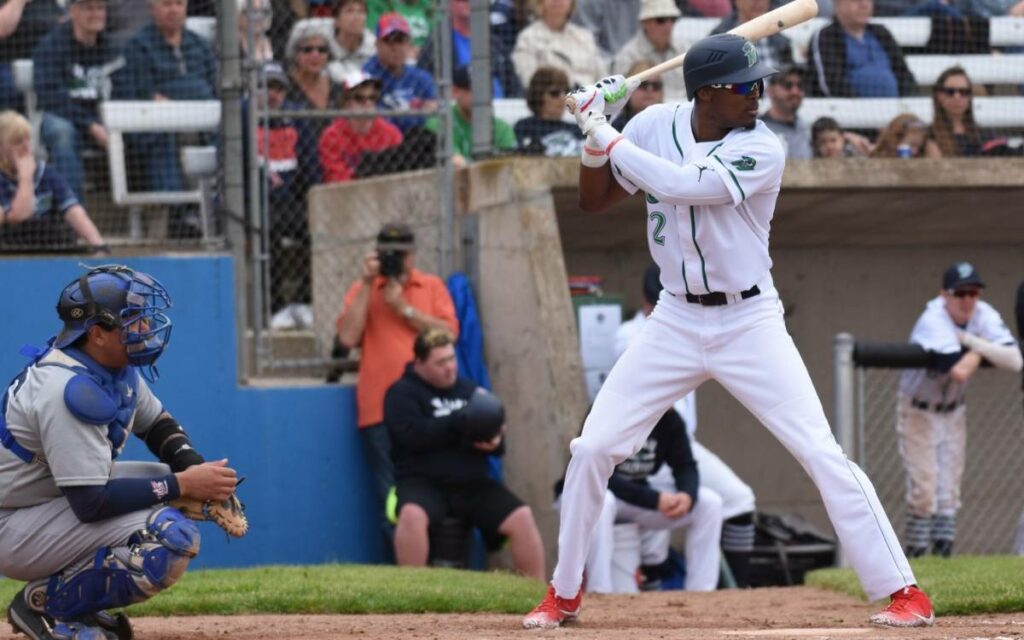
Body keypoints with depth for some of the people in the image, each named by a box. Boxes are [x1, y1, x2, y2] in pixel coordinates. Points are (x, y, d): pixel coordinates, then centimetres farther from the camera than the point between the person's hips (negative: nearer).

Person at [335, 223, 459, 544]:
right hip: (380, 411, -1)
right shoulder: (362, 291, 10)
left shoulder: (432, 287, 12)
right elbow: (348, 337, -5)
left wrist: (404, 308, -7)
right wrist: (367, 285, -5)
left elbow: (449, 332, -1)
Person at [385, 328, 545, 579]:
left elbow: (495, 434, 18)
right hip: (424, 482, -4)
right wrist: (458, 423, -19)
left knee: (522, 517, -15)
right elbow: (412, 435, -15)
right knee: (412, 514, -37)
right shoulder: (402, 394, 2)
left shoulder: (469, 390, 18)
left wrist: (495, 443, -7)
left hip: (473, 485, 4)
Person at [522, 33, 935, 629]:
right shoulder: (655, 126, -4)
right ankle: (564, 595, 17)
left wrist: (609, 136, -22)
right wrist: (597, 129, -12)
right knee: (592, 449, -1)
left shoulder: (761, 149, -18)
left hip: (750, 323, -4)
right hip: (675, 322, 4)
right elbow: (595, 201, 5)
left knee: (823, 453, -11)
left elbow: (682, 185, -31)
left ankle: (902, 590, -6)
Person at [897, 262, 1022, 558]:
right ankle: (916, 556, -5)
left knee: (949, 489, 5)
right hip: (919, 412, -5)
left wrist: (970, 340, -28)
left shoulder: (983, 315, -11)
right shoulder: (933, 322, -28)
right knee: (923, 489, -11)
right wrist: (983, 347, -21)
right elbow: (960, 371, -41)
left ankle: (943, 552, 9)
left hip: (953, 411, 6)